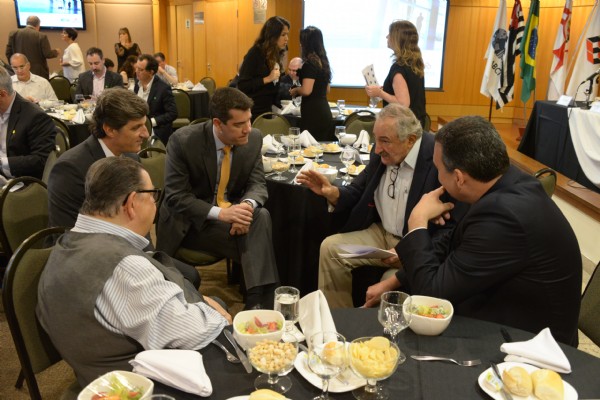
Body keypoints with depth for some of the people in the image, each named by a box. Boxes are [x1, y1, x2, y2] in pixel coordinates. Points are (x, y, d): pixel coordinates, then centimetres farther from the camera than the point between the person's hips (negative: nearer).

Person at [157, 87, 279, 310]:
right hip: (190, 220, -4)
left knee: (261, 216, -29)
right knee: (254, 239, -29)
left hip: (232, 211, 5)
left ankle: (259, 301, -29)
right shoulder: (183, 141, -18)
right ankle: (258, 302, -15)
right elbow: (175, 197, -18)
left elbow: (257, 183, -3)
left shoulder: (253, 139, -7)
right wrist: (219, 212, -33)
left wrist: (248, 205, -29)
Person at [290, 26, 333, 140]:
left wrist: (295, 90, -1)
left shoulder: (310, 63, -13)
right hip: (324, 112, 9)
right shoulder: (323, 62, 13)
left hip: (313, 113, -9)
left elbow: (306, 90, -22)